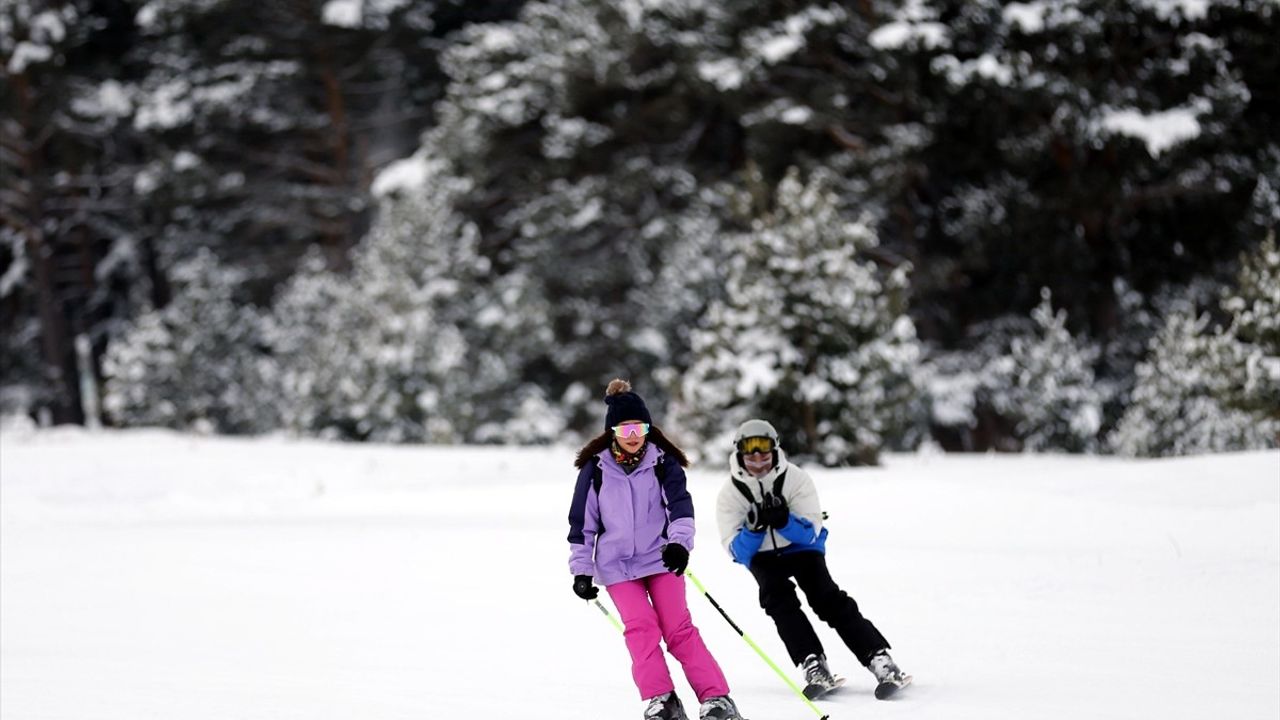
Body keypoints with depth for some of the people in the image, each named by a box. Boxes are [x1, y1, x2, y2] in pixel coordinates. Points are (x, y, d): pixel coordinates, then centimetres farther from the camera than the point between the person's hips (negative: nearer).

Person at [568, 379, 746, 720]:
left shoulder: (663, 463, -1)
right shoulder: (596, 469, 0)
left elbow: (680, 504, -12)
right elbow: (582, 522, 5)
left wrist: (679, 542, -30)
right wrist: (581, 570, 2)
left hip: (661, 558, 0)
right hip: (616, 565, 0)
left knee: (679, 628, -8)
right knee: (640, 627, -16)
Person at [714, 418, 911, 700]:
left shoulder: (796, 479, -17)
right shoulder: (730, 494, -14)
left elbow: (811, 533, -20)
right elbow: (737, 552, -18)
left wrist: (783, 521, -39)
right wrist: (754, 527, -38)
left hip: (802, 549, -1)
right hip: (763, 557, 1)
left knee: (827, 598, -21)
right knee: (779, 599, -27)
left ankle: (878, 659, -25)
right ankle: (813, 664, -34)